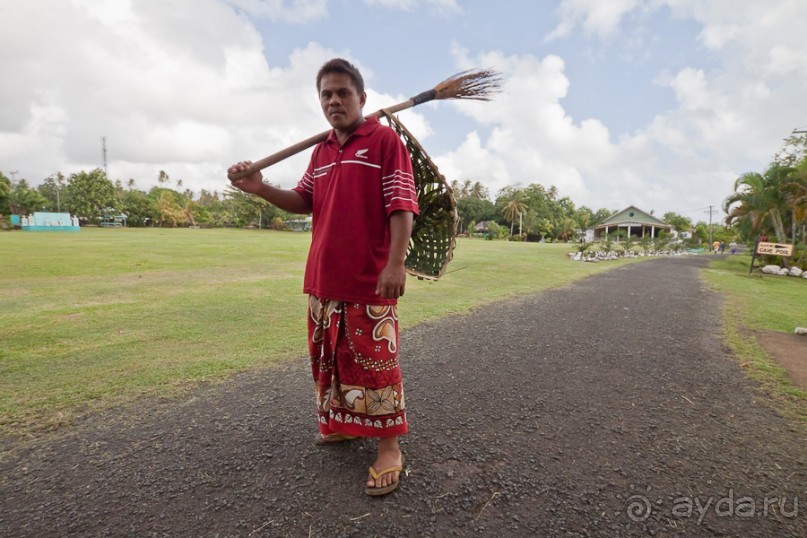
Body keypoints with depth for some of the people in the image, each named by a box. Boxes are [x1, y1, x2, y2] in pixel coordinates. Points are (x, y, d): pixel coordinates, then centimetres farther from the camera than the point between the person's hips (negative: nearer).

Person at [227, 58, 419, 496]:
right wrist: (261, 189, 1)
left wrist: (396, 263, -20)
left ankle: (388, 447, 13)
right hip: (324, 278, 8)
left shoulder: (385, 140, -4)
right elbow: (304, 202, 17)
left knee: (374, 360, -2)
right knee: (330, 356, 17)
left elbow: (402, 206, -11)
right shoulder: (320, 151, 17)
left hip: (371, 280, -7)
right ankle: (342, 424, 38)